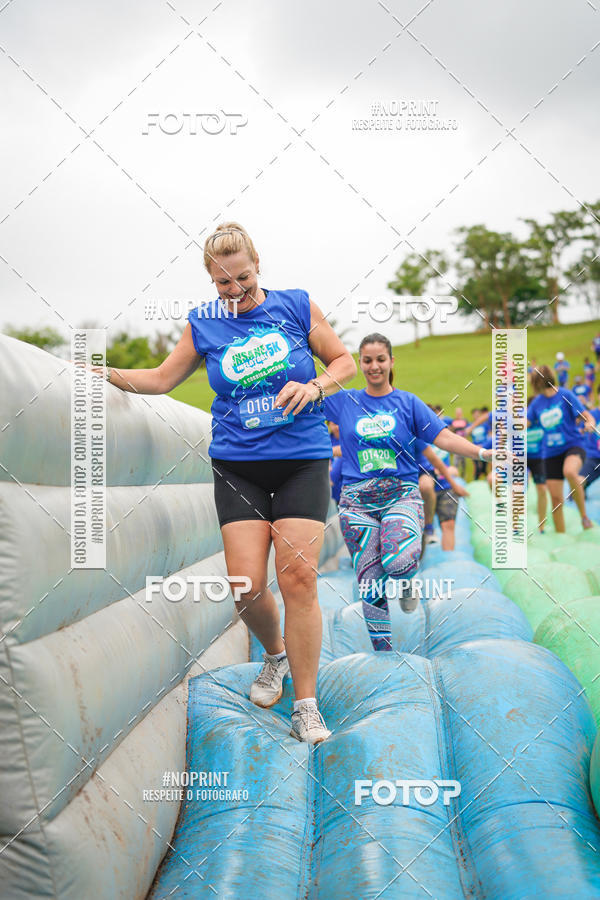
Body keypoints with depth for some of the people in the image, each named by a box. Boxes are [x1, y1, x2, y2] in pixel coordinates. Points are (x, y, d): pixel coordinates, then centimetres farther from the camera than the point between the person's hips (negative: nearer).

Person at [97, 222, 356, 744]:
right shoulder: (204, 324, 7)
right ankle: (275, 654, 25)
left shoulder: (296, 306, 1)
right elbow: (161, 379, 17)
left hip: (302, 461, -2)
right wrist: (102, 371, 8)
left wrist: (315, 388, -11)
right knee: (246, 584, -9)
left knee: (298, 576, -11)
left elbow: (345, 361, 8)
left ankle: (306, 706, 0)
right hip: (237, 466, 2)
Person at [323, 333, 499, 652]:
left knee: (398, 562, -30)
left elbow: (443, 437, 1)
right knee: (370, 586, -3)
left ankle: (406, 584, 6)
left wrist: (484, 453, -12)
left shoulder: (408, 402, 8)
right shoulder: (343, 401, 11)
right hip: (357, 502, 2)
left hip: (401, 496, -1)